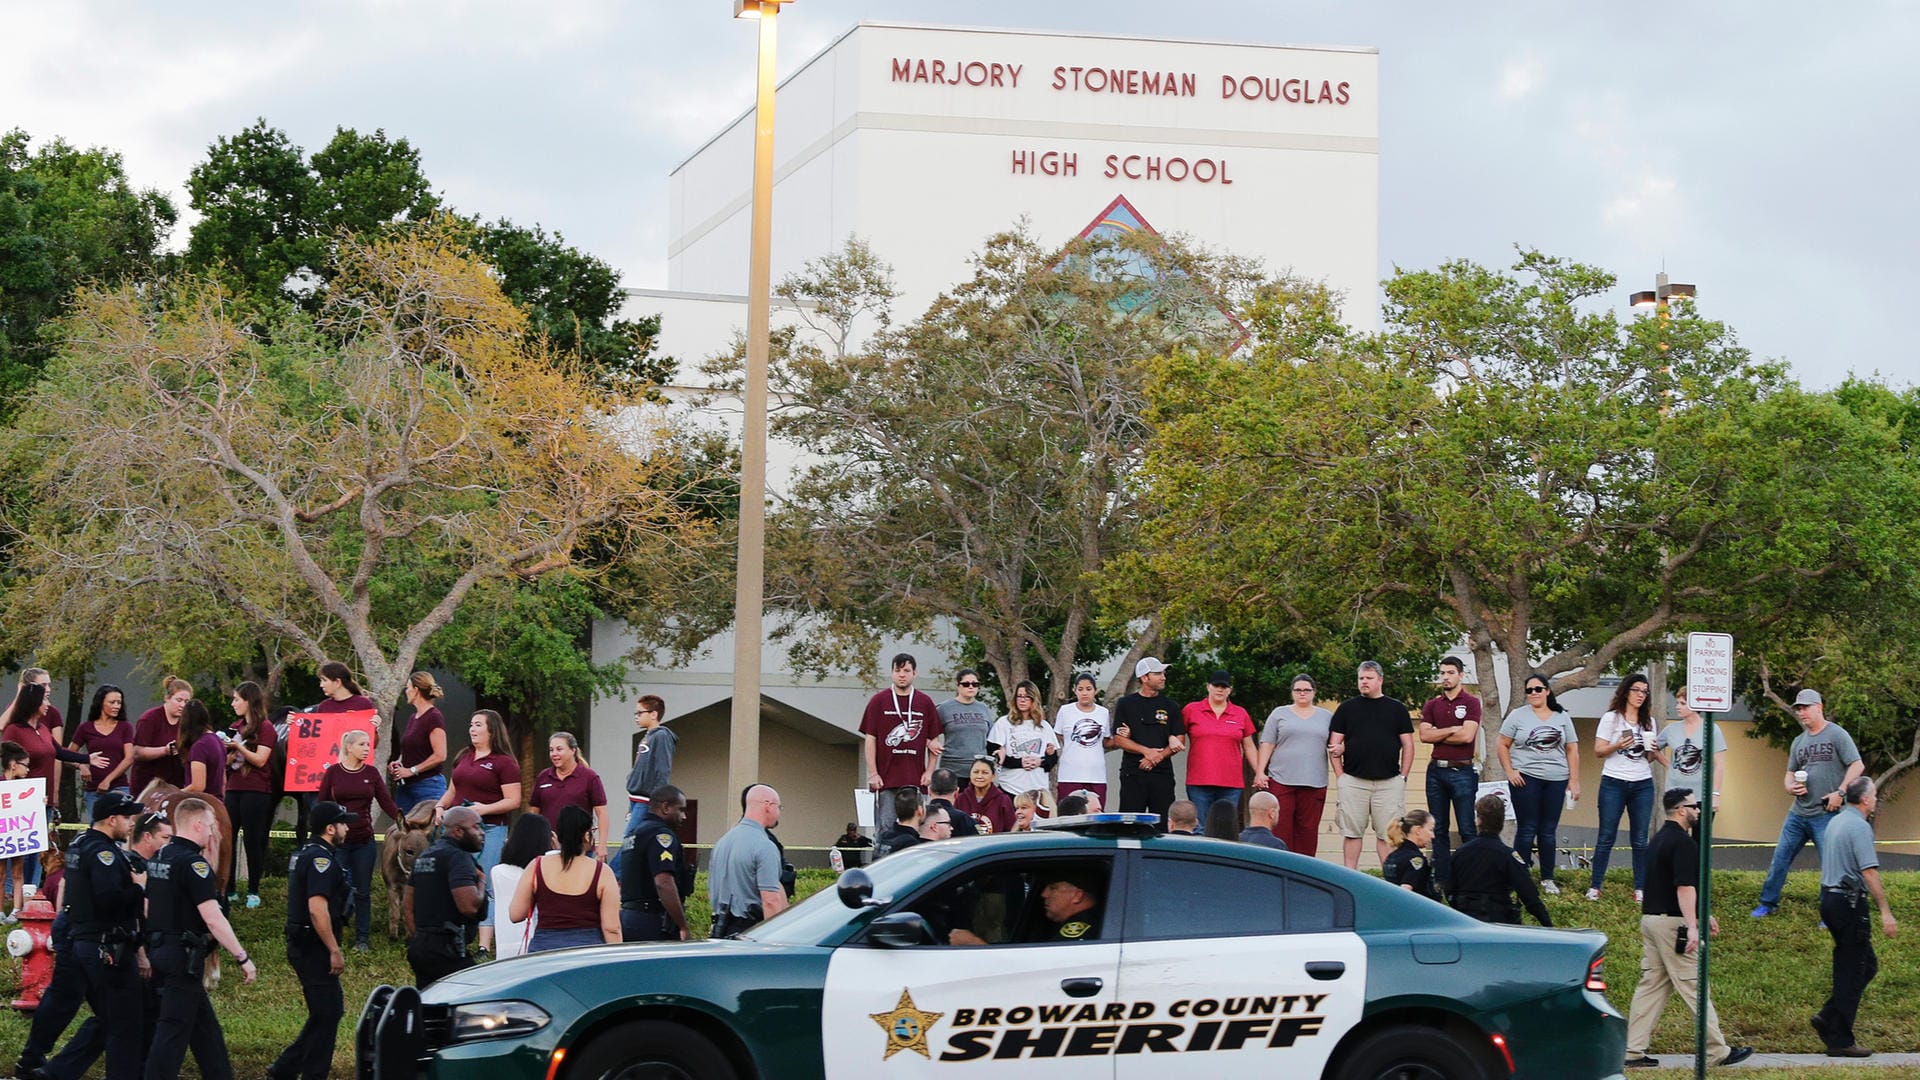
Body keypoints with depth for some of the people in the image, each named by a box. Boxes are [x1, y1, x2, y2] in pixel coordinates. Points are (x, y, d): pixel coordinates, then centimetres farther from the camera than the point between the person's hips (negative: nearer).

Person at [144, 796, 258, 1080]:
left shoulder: (159, 859, 12)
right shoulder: (193, 862, -16)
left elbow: (148, 909, 18)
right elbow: (213, 919, -22)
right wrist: (243, 958, -18)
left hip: (160, 950, 9)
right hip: (183, 957, -9)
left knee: (205, 1026, 16)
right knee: (174, 1030, -7)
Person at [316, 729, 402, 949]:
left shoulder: (371, 773, 5)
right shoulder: (332, 772, 0)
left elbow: (386, 802, 2)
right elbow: (321, 804, 2)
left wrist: (401, 818, -13)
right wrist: (316, 831, -6)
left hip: (364, 840, 2)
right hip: (338, 840, -2)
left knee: (363, 891, 5)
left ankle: (362, 938, 11)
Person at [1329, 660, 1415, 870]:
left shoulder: (1397, 708, 11)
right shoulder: (1347, 708, 10)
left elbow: (1407, 745, 11)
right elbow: (1334, 745, 9)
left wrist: (1403, 776, 2)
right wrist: (1340, 775, 0)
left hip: (1389, 782, 0)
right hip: (1353, 780, 0)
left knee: (1388, 833, 0)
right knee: (1352, 831, 1)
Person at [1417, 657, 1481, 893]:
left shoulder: (1471, 703, -1)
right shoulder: (1432, 704, 12)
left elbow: (1467, 735, -14)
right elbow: (1424, 735, -1)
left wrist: (1438, 735, -4)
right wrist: (1452, 730, -8)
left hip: (1461, 770, -5)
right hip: (1436, 770, 5)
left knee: (1467, 829, -5)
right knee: (1439, 829, 7)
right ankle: (1442, 879, 12)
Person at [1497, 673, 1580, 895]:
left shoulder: (1562, 718, 11)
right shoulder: (1518, 716, 4)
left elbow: (1572, 750, 10)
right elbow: (1503, 746, 4)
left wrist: (1574, 781, 3)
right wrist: (1509, 772, -8)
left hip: (1556, 780, 2)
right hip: (1525, 778, -2)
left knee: (1549, 831, 6)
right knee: (1527, 830, -4)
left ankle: (1547, 879, 13)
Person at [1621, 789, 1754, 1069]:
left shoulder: (1660, 839, 17)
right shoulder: (1683, 843, -14)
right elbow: (1684, 888, -22)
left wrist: (1703, 914, 32)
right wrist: (1692, 927, -26)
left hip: (1650, 919, 10)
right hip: (1673, 923, -10)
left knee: (1651, 985, 9)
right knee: (1694, 988, -3)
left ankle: (1633, 1051, 6)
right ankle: (1717, 1052, 3)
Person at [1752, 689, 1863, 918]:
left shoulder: (1837, 734, -5)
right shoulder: (1799, 741, 14)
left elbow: (1857, 766, -9)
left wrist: (1840, 792, -16)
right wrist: (1790, 787, 0)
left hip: (1826, 814, -6)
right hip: (1798, 813, 6)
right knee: (1780, 857, 7)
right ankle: (1768, 903, 18)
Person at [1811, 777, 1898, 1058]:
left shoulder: (1836, 821, 14)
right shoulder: (1859, 827, -15)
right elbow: (1869, 872, -22)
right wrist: (1885, 912, -22)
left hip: (1829, 896, 9)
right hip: (1849, 902, -9)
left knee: (1866, 965, 15)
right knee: (1852, 972, -3)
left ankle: (1828, 1018, 9)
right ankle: (1840, 1040, -1)